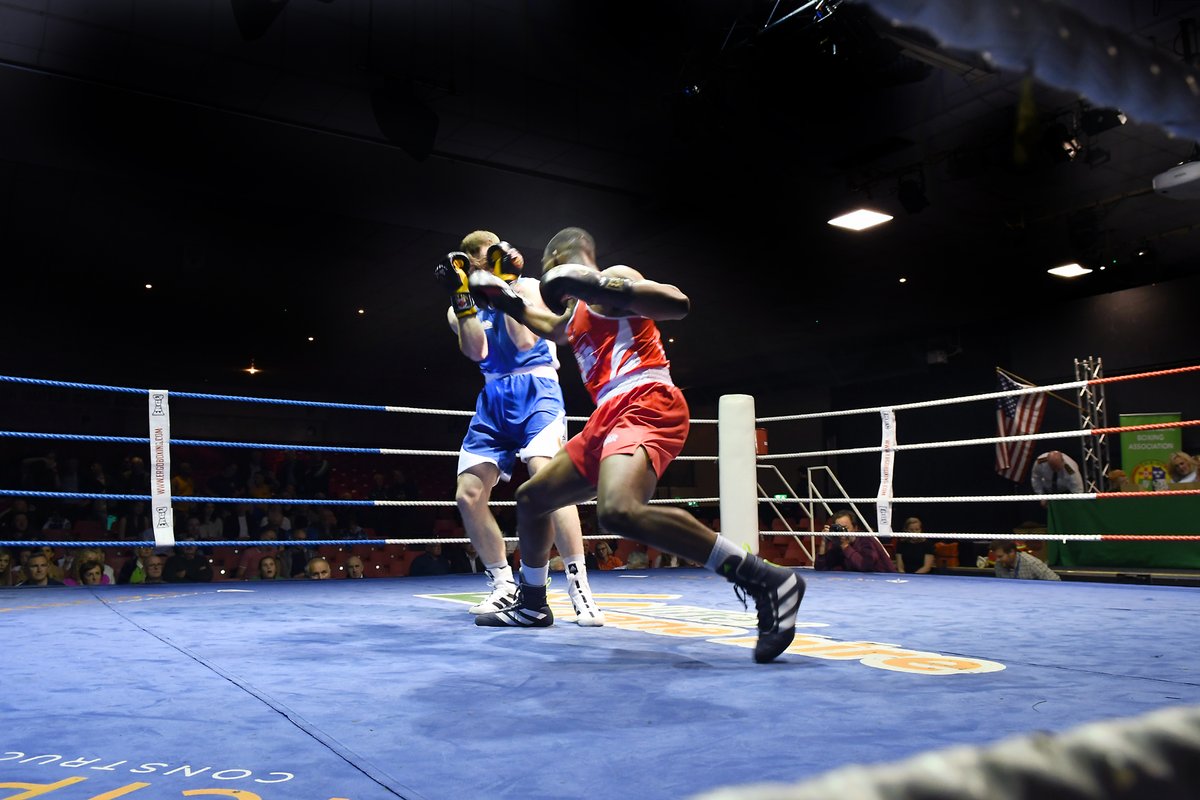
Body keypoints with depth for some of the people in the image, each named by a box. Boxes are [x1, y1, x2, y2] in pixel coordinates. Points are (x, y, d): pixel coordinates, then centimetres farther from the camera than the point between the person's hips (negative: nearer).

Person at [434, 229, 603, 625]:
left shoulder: (527, 286, 4)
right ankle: (504, 586, 13)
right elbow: (476, 352, -5)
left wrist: (506, 286, -10)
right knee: (467, 494, -2)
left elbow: (524, 341, -12)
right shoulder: (461, 308, 13)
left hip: (535, 390, -5)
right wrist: (462, 297, -10)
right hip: (493, 399, 5)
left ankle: (579, 588, -25)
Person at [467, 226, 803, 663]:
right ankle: (532, 605, 37)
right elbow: (554, 328, 53)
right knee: (530, 497, 19)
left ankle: (766, 581, -32)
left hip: (645, 404, -10)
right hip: (608, 419, 10)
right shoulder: (578, 309, 28)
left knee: (618, 511, -36)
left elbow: (679, 303, -18)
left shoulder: (613, 278, -1)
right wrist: (510, 303, 45)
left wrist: (600, 286, -22)